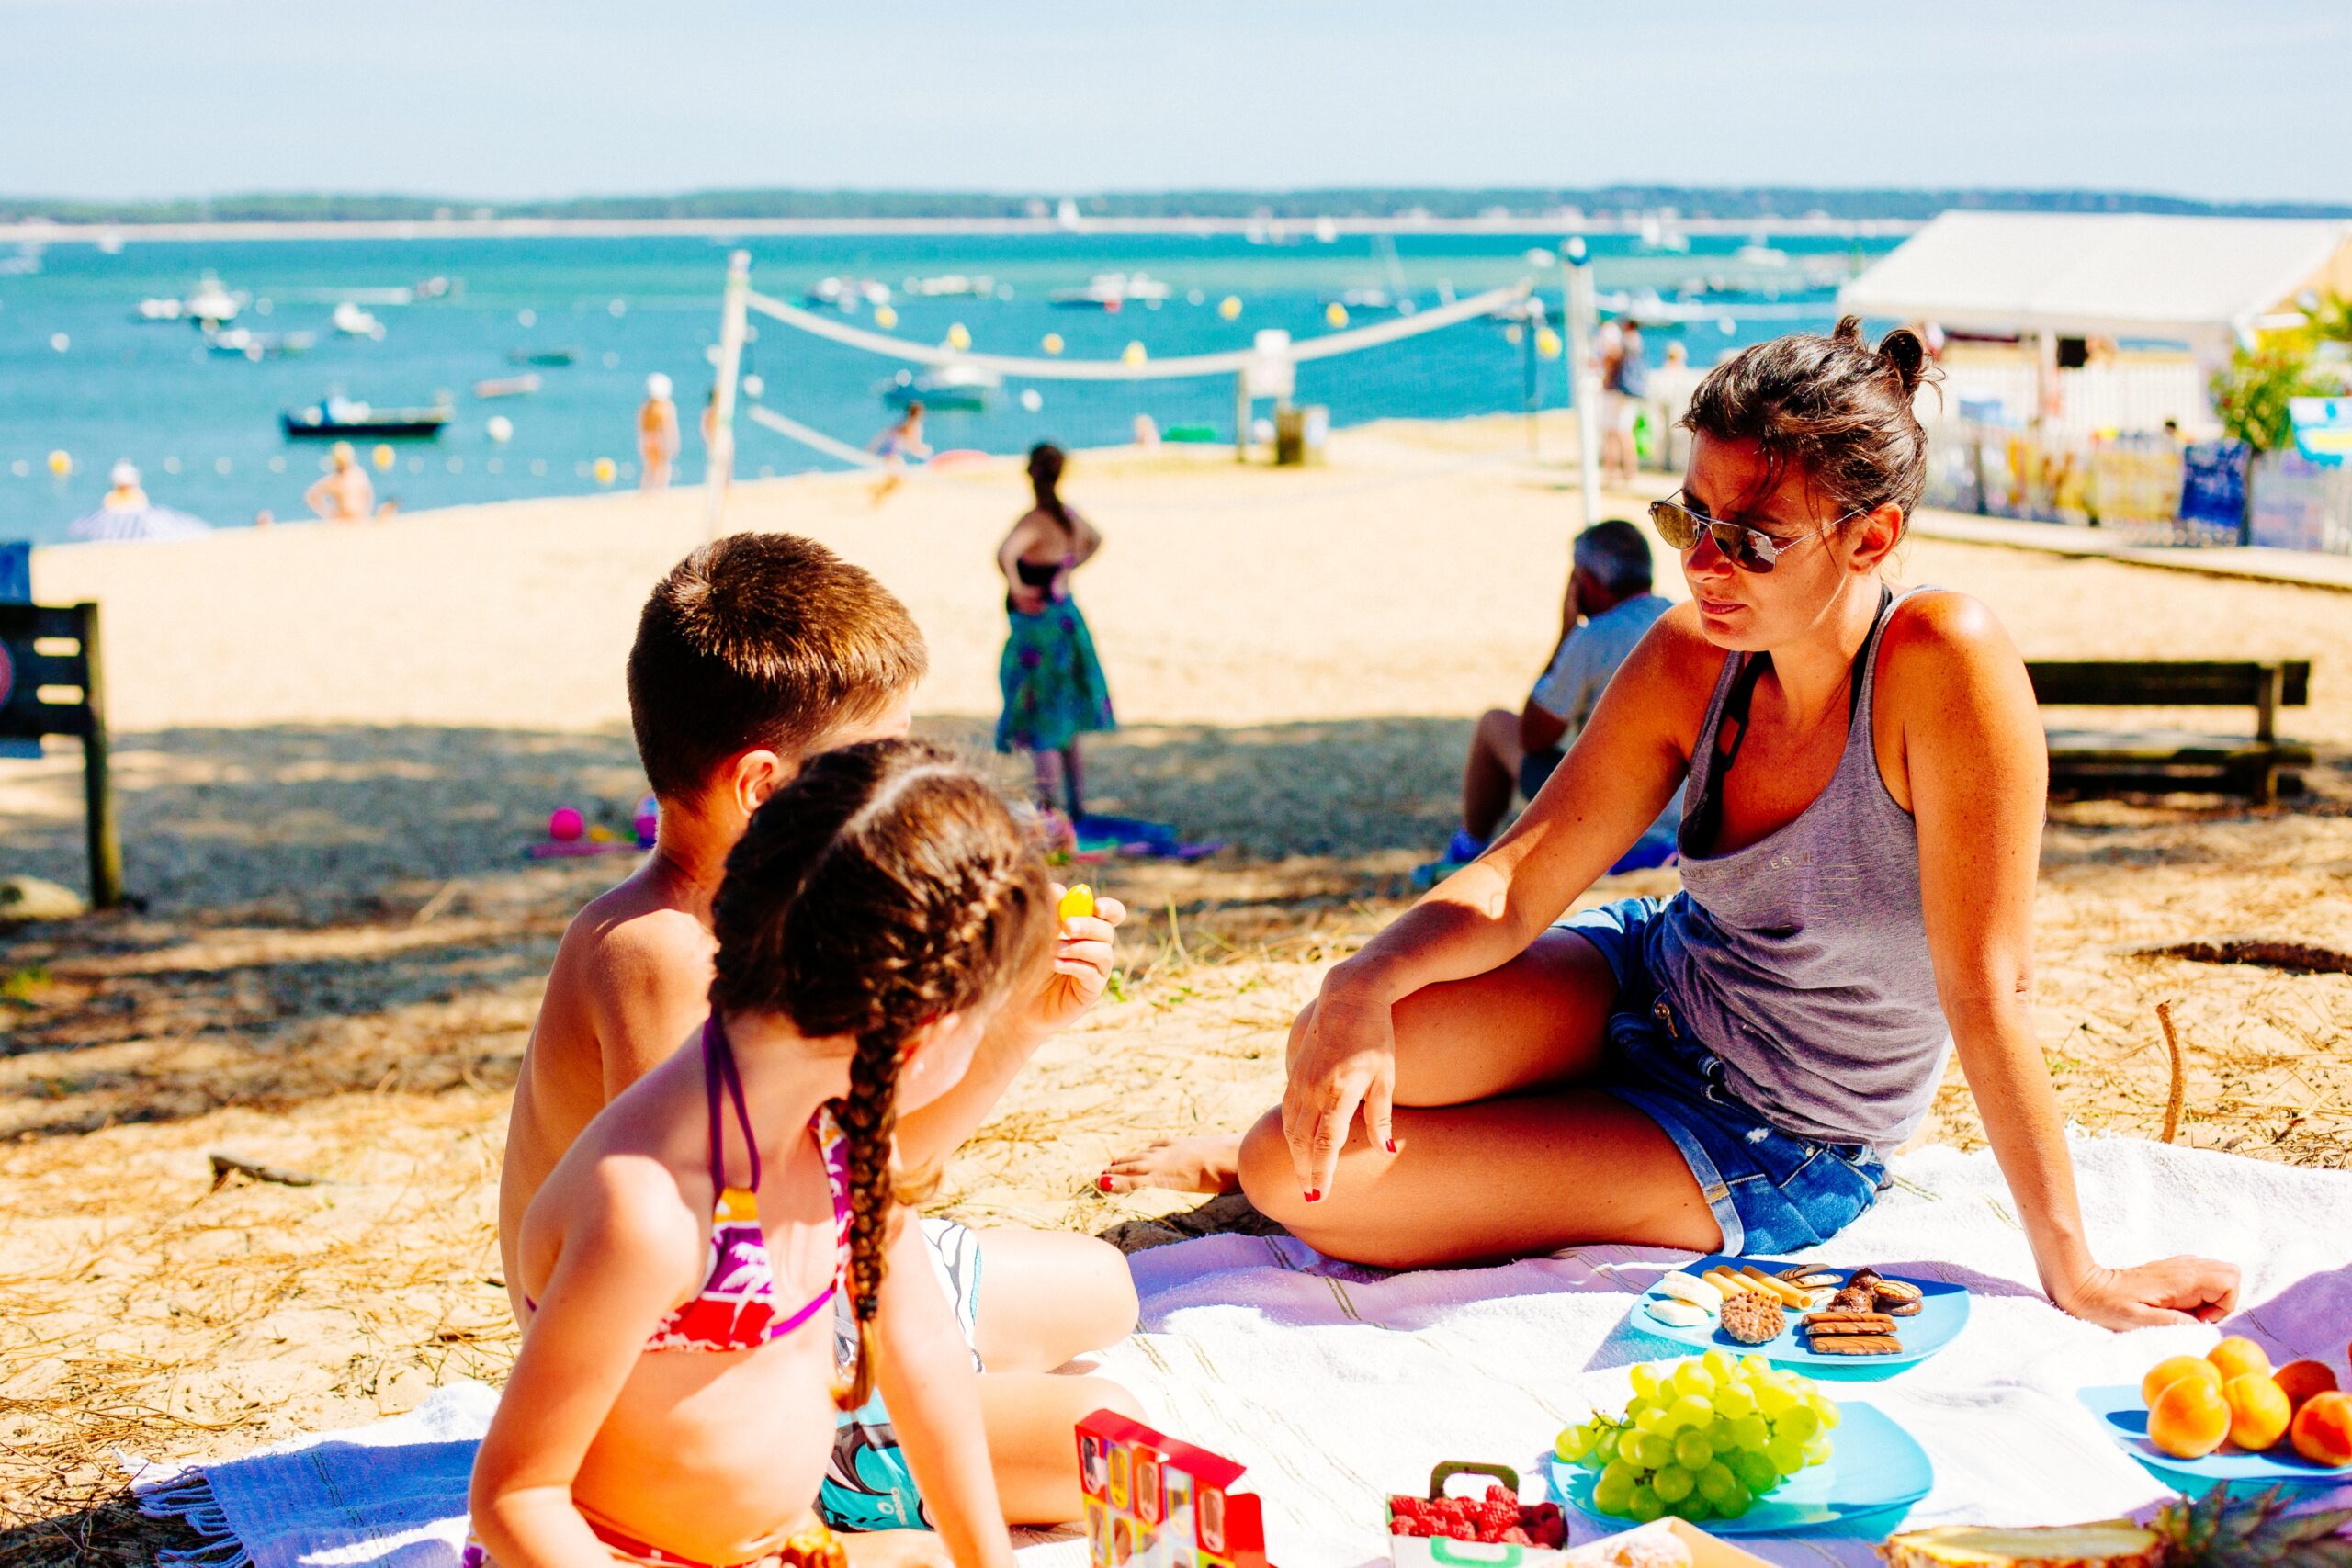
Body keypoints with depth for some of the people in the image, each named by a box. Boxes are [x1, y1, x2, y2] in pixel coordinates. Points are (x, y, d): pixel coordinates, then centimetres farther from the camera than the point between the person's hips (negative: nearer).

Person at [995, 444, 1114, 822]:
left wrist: (1016, 588, -25)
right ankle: (1077, 804, 25)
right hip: (1066, 618, 8)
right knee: (1066, 723, 18)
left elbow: (1005, 554, -40)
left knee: (1040, 723, -2)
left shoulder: (1035, 521, -21)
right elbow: (1095, 539, 26)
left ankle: (1047, 805, -5)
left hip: (1037, 628, -8)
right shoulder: (1068, 516, 3)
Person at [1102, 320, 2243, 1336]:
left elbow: (1990, 984, -27)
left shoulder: (1945, 661, -29)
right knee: (1340, 1045, -24)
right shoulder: (1690, 660, -11)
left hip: (1771, 1153, -5)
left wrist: (2075, 1273, -24)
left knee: (1297, 1183, -18)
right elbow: (1519, 879, -11)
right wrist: (1361, 984, -31)